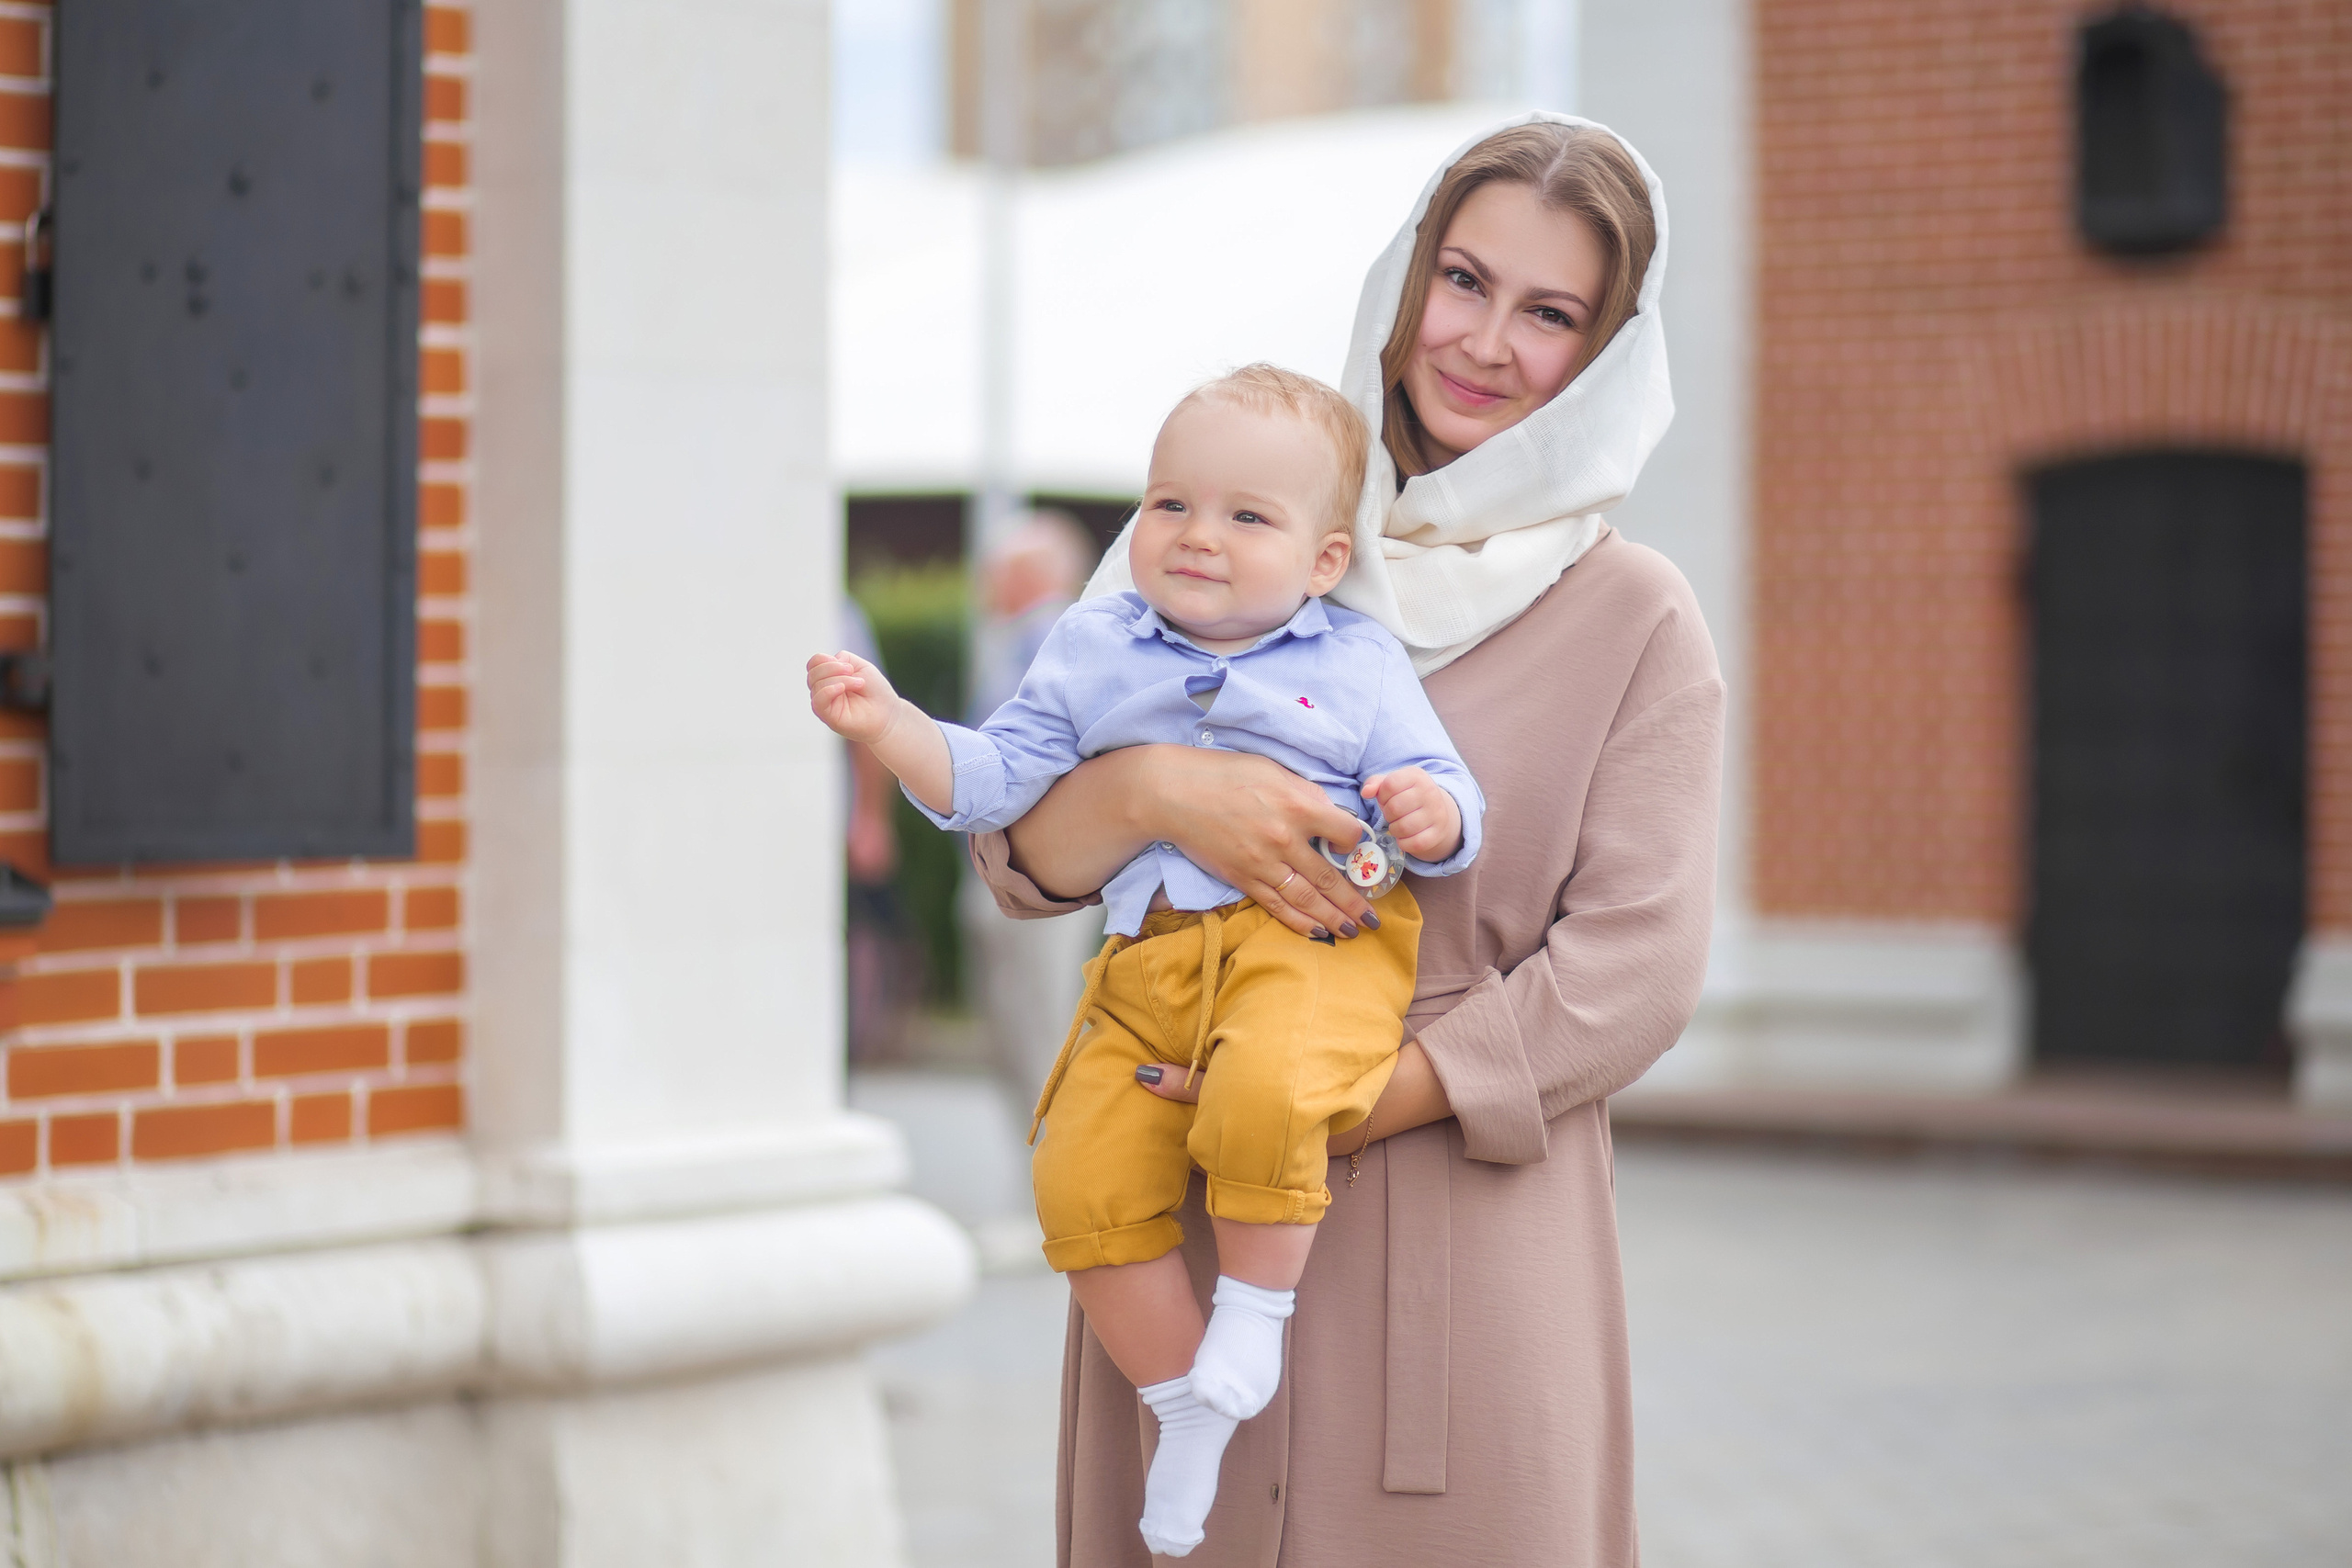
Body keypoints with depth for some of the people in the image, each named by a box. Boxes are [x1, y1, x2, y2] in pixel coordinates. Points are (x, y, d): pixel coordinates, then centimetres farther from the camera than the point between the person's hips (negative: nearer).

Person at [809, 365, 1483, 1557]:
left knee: (1263, 1098, -36)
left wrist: (1432, 818, -17)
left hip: (1313, 938, -4)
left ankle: (1255, 1310, -10)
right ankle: (1181, 1408, 6)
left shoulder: (1359, 667, 9)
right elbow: (989, 783, 15)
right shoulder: (1093, 655, 16)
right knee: (1082, 1180, -13)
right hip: (1150, 965, 4)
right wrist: (887, 726, -1)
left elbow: (1449, 806, 8)